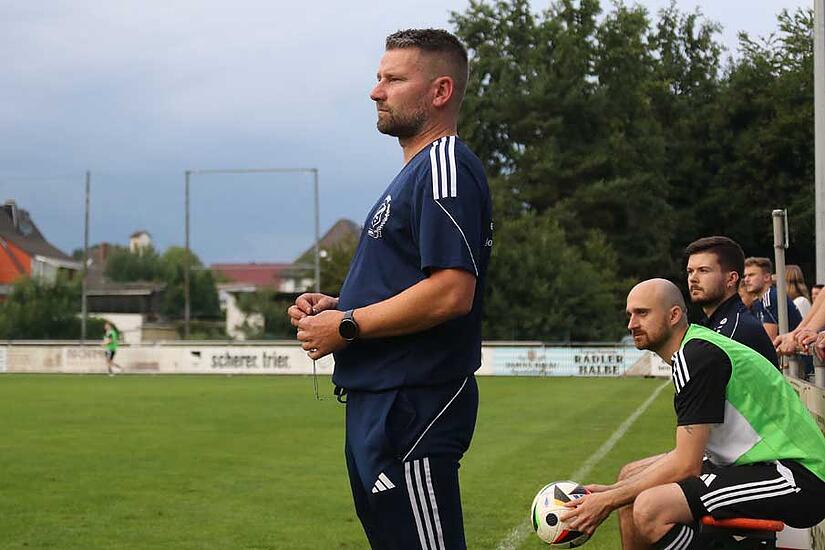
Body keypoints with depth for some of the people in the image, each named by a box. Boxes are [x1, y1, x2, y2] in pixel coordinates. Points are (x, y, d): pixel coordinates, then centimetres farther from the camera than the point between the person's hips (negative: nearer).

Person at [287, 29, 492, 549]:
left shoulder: (444, 167, -14)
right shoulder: (417, 172, 20)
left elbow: (451, 292, -25)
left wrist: (347, 326, -16)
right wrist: (335, 305, 10)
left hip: (412, 407, -11)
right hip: (381, 403, 11)